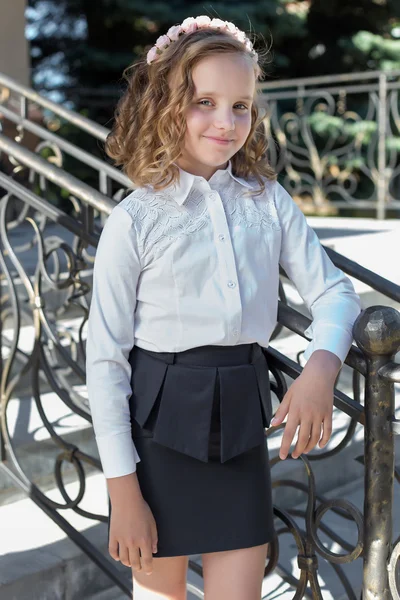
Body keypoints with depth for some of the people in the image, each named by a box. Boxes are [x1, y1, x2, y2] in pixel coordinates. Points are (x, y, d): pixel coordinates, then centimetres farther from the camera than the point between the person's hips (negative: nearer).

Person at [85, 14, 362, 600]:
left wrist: (322, 366, -19)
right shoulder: (134, 222, -9)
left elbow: (334, 289, 4)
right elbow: (105, 358, -8)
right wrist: (122, 490, -9)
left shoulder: (269, 201, 1)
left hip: (242, 421, 3)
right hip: (160, 424, -2)